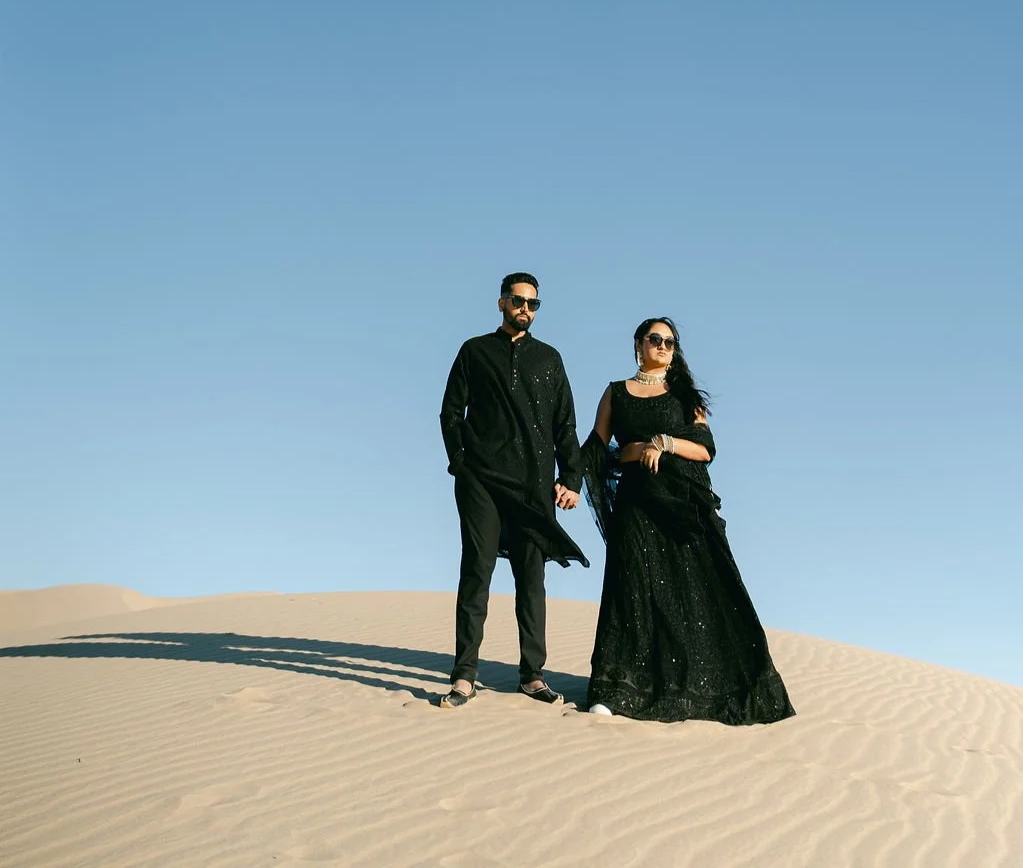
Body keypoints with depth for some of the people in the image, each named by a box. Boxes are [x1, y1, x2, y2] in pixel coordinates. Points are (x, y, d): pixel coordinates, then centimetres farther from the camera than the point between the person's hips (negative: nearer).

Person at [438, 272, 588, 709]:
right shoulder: (475, 352, 12)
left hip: (534, 484, 2)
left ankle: (532, 673, 8)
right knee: (476, 571, -5)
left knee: (531, 576, 2)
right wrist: (461, 463, -2)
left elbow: (565, 425, 15)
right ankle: (465, 675, -4)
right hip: (481, 480, -2)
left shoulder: (548, 358, 17)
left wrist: (571, 479, 5)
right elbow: (451, 412, 10)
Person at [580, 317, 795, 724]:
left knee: (696, 591, -4)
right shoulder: (616, 393, 15)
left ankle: (698, 687, 1)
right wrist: (629, 455, -7)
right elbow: (595, 453, 10)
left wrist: (663, 442, -10)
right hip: (637, 503, -1)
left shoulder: (683, 394, 14)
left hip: (686, 504, 1)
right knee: (634, 589, -9)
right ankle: (614, 690, -8)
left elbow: (706, 449, 3)